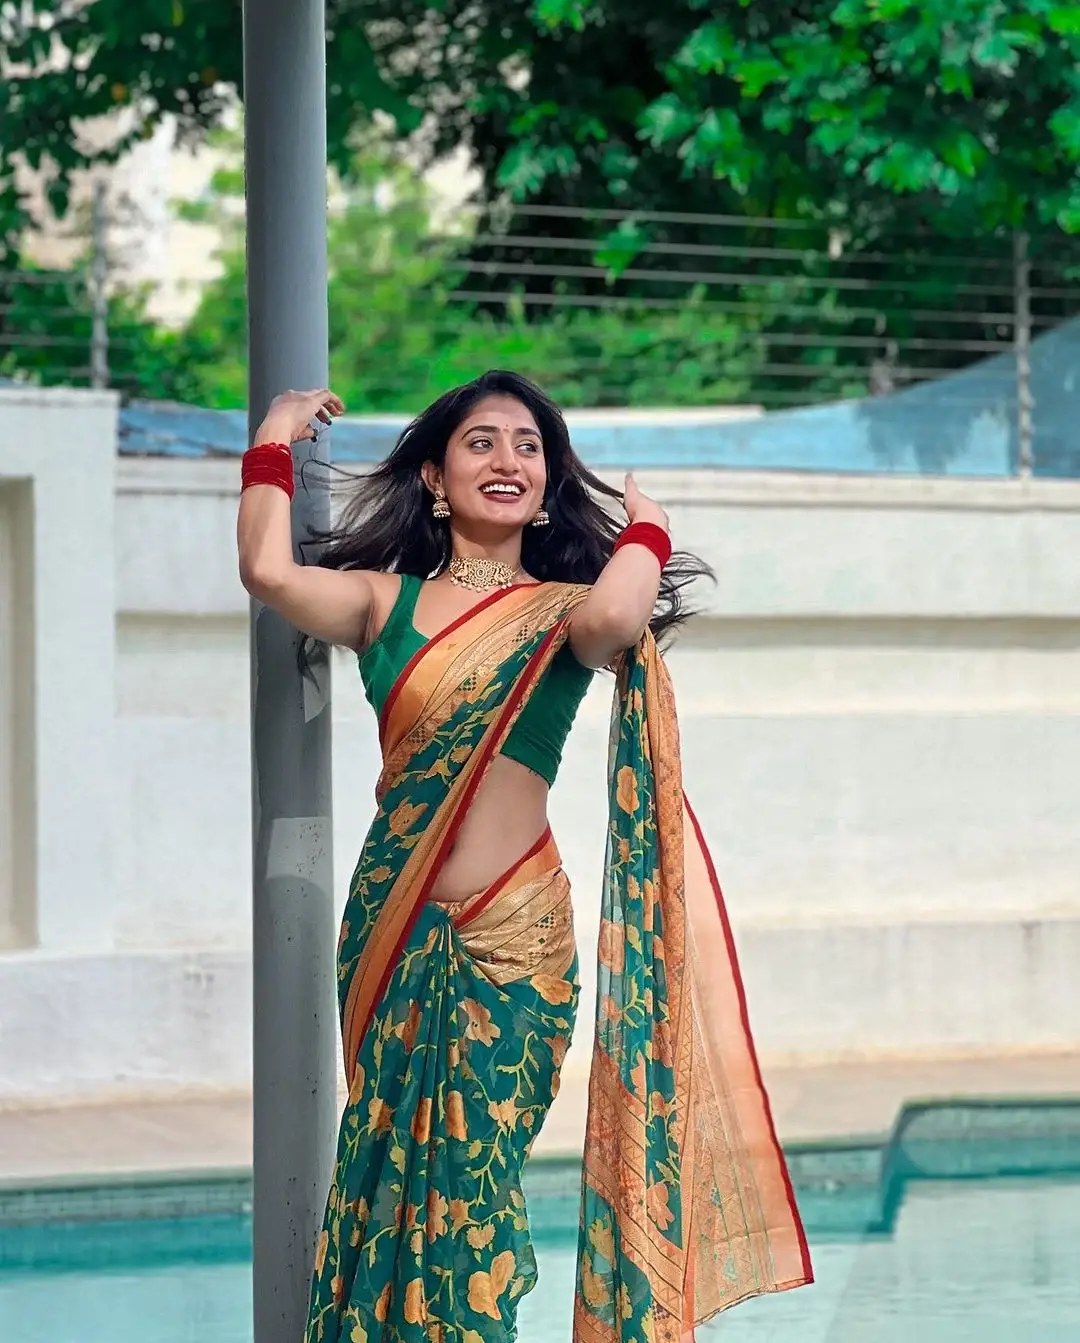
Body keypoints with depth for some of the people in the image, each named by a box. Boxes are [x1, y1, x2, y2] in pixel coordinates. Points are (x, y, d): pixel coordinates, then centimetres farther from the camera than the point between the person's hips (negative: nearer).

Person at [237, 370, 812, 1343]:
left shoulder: (566, 610, 2)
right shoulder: (385, 600, 7)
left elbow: (614, 618, -23)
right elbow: (270, 573, -11)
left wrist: (645, 530, -3)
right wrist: (276, 440, 3)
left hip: (513, 936, -2)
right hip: (393, 926, 2)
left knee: (469, 1173, 0)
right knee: (391, 1170, 6)